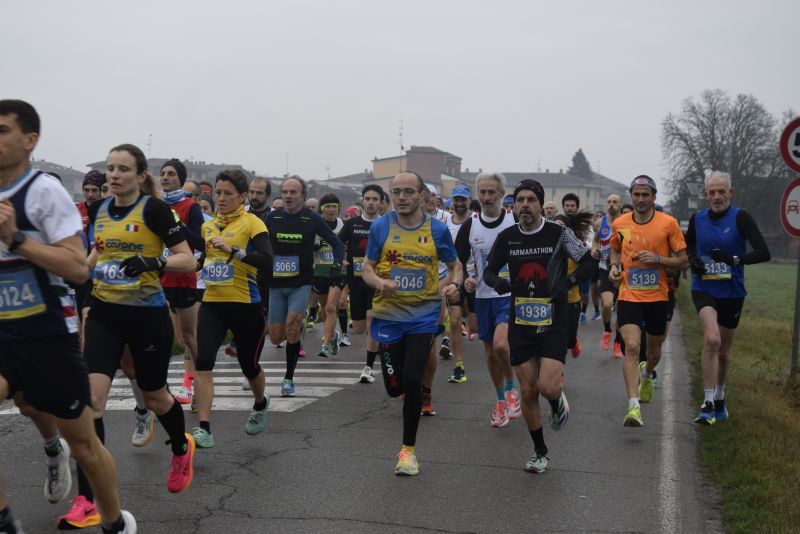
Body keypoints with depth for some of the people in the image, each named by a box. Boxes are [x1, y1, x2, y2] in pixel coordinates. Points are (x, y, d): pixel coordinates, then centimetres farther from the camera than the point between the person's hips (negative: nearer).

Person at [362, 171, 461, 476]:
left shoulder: (437, 229, -2)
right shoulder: (380, 227, -2)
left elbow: (454, 266, 10)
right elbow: (367, 268, 4)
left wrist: (453, 285, -12)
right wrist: (380, 283, -19)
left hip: (423, 316, -1)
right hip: (388, 316, 1)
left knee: (412, 381, -11)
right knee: (394, 386, 5)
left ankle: (408, 448, 8)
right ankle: (412, 394, 45)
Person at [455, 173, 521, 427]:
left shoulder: (515, 221, -6)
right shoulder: (470, 225, 0)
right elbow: (457, 261, 6)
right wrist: (465, 279, -12)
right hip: (483, 296, 4)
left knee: (501, 345, -22)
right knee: (491, 352, 12)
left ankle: (511, 389, 5)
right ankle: (501, 402, 30)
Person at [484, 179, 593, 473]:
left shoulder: (558, 234, -6)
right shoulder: (506, 237, 2)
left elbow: (588, 264, 1)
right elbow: (489, 271, 12)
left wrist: (568, 282, -14)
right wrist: (496, 281, -10)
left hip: (553, 323, -3)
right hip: (520, 324, 3)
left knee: (547, 387, -18)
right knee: (528, 392, 6)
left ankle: (558, 400, 21)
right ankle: (540, 452, 24)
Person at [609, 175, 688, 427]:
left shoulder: (668, 223, -5)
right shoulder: (619, 224, 1)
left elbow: (683, 261, -2)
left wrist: (658, 259, -18)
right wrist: (614, 266, 1)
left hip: (658, 297, 1)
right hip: (628, 296, 0)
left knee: (654, 351, 16)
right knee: (632, 347, -19)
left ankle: (646, 374, 53)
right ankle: (633, 406, -21)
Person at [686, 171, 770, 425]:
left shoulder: (741, 218, -9)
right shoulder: (697, 219, 1)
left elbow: (763, 253, -17)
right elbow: (689, 245, 19)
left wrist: (734, 259, -31)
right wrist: (693, 261, -2)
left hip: (732, 292, 0)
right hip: (704, 289, 0)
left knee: (723, 352, 14)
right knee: (712, 339, -25)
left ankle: (719, 399, 38)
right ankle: (708, 404, -19)